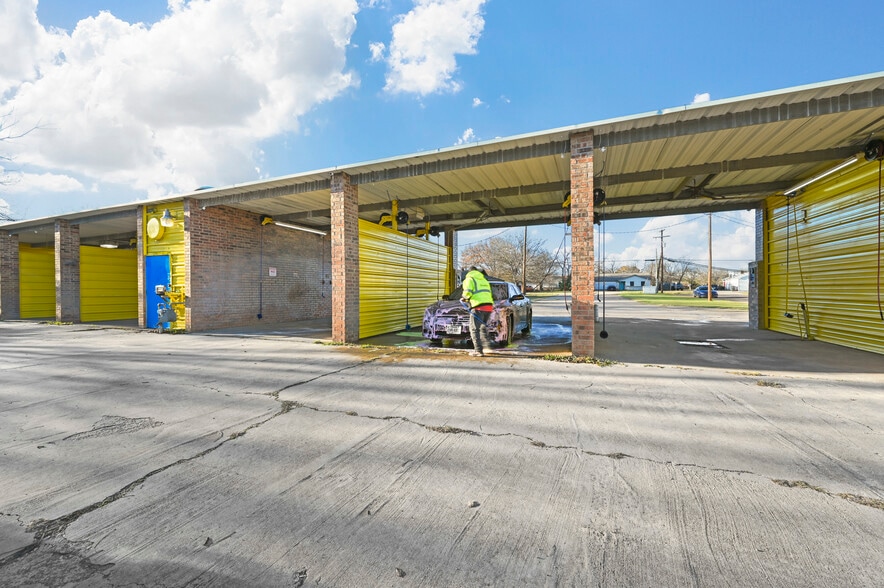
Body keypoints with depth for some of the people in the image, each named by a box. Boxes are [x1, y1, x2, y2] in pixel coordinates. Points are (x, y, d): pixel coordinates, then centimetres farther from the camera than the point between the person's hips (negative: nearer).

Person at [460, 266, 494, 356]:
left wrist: (464, 298, 9)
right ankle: (486, 346, 23)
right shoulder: (484, 280, 28)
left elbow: (467, 292, -10)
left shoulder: (469, 279, 5)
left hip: (478, 307, -7)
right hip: (489, 305, 7)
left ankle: (478, 350, -6)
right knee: (483, 327, 23)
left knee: (474, 329, -1)